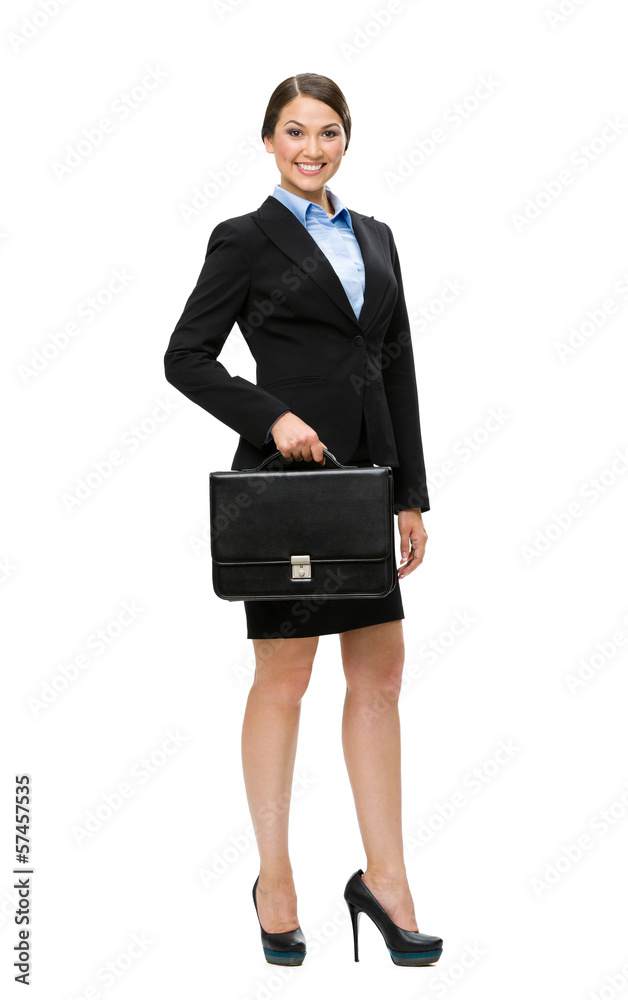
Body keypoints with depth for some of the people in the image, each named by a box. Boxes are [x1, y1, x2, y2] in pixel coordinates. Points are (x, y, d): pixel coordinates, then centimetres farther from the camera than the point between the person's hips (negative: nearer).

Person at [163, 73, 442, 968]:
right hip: (287, 477, -6)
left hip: (367, 474, 6)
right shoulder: (244, 239, -2)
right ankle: (275, 879, 15)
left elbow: (399, 370, 13)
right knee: (284, 680, 1)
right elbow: (186, 357, -4)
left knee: (381, 672, 6)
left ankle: (384, 878, 15)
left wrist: (413, 496, 9)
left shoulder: (374, 237, 14)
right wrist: (272, 417, -18)